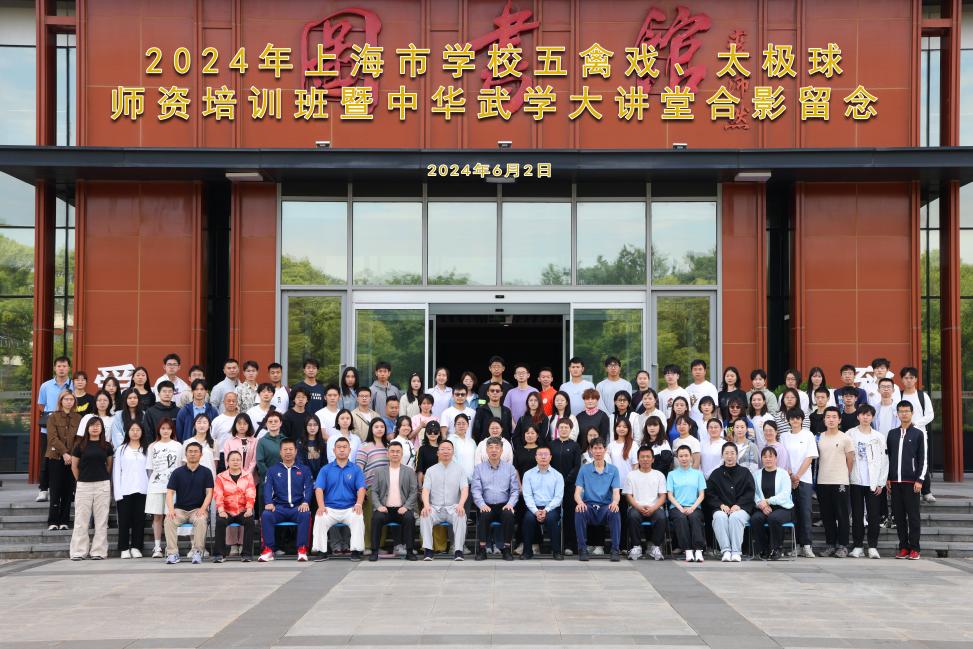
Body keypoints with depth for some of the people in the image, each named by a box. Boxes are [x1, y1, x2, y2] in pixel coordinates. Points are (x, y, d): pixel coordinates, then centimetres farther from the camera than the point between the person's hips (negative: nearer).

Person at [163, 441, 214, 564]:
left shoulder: (206, 472, 5)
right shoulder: (177, 472, 5)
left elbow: (209, 493, -1)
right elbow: (169, 492, 0)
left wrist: (203, 509, -18)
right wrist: (171, 509, -18)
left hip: (198, 509, -1)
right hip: (180, 509, 1)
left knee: (201, 520, -35)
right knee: (169, 520, -30)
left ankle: (197, 552, -25)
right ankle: (173, 553, -26)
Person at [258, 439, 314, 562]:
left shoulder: (304, 470, 17)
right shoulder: (272, 469, 18)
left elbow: (308, 487, 4)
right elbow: (267, 487, 4)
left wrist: (305, 502, -17)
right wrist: (269, 503, -16)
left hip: (298, 507, -1)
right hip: (279, 507, 1)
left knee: (305, 515, -35)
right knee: (266, 515, -31)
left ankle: (302, 549, -29)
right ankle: (268, 550, -25)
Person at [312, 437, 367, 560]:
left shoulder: (356, 469, 9)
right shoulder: (326, 469, 10)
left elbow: (361, 488, -1)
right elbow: (319, 489, 0)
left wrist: (359, 504, -21)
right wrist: (321, 506, -18)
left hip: (350, 508, -1)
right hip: (330, 508, 1)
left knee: (358, 518, -31)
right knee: (319, 518, -29)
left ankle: (356, 550, -21)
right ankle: (322, 551, -20)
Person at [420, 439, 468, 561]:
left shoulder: (459, 469, 10)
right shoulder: (431, 470, 12)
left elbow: (465, 489, -2)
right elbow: (425, 490, 0)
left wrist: (461, 504, -23)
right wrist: (426, 505, -21)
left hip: (453, 508, -1)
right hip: (435, 508, 1)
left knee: (461, 515, -33)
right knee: (424, 515, -30)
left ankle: (458, 551, -32)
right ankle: (427, 550, -30)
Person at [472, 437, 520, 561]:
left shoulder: (509, 468, 12)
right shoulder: (479, 468, 10)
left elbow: (515, 490, 7)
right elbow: (476, 490, 1)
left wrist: (510, 504, -11)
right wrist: (482, 504, -17)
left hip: (504, 505, 0)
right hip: (487, 506, 0)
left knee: (509, 515, -32)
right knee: (483, 515, -33)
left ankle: (507, 549, -22)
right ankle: (482, 549, -24)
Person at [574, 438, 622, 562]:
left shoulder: (613, 470, 8)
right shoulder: (584, 469, 8)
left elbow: (616, 492, -1)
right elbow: (577, 491, 1)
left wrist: (615, 502, -27)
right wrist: (580, 502, -24)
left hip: (606, 506, 0)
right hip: (589, 506, 0)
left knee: (614, 513, -34)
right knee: (579, 512, -33)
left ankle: (615, 550, -26)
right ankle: (582, 549, -25)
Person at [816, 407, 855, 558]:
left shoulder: (845, 439, -1)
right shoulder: (819, 438, 9)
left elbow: (850, 460, 4)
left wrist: (844, 475, 5)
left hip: (840, 482, -3)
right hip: (822, 482, 4)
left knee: (842, 515, -1)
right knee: (827, 516, 7)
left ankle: (842, 545, 4)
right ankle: (830, 544, 15)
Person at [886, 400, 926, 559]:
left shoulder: (919, 434, 1)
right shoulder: (892, 433, 11)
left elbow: (923, 459, -2)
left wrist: (920, 480, -9)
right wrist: (888, 478, 8)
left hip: (911, 481, -4)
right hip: (895, 481, 4)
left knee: (913, 515, -2)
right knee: (899, 515, 4)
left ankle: (914, 548, 2)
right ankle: (903, 547, 9)